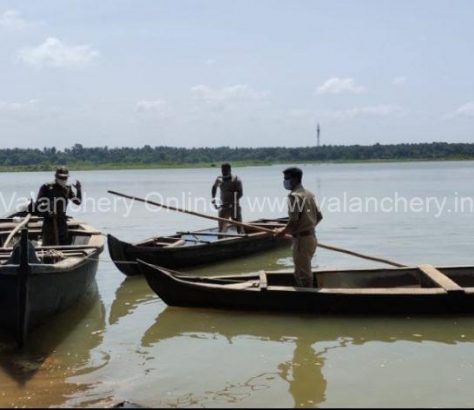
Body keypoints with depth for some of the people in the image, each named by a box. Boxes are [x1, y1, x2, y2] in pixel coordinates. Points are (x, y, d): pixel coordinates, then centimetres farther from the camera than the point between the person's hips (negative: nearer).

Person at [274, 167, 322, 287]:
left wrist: (283, 231, -5)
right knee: (305, 272, 19)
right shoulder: (308, 194, 10)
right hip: (311, 236, 9)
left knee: (303, 274, 0)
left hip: (302, 239, -9)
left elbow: (293, 222, -22)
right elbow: (319, 216, 14)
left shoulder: (294, 196, -17)